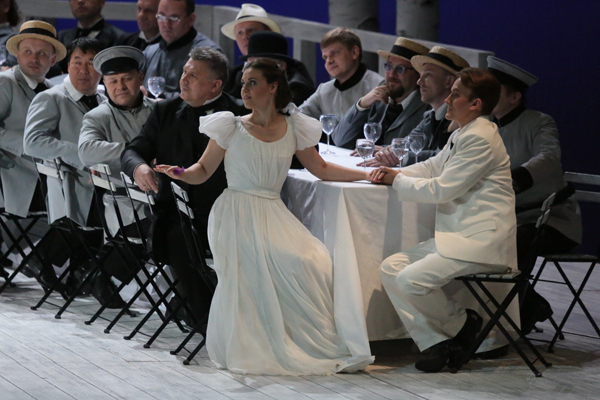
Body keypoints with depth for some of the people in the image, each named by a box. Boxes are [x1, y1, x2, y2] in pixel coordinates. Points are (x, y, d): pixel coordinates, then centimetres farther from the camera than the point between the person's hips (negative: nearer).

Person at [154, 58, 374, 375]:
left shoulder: (293, 128, 11)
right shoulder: (231, 128, 5)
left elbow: (321, 168, 18)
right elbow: (204, 170, 7)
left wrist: (368, 174, 12)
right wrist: (181, 173, -15)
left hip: (274, 214, 3)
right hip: (238, 215, -3)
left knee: (313, 263, -23)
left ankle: (317, 346, -14)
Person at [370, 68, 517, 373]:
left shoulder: (480, 139, -15)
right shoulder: (462, 134, 17)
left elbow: (441, 189, -17)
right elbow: (432, 167, 24)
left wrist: (397, 180, -4)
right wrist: (391, 172, 7)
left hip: (482, 241, -11)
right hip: (456, 235, 11)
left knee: (411, 279, -24)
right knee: (391, 268, -1)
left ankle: (464, 324, 2)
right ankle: (435, 343, -4)